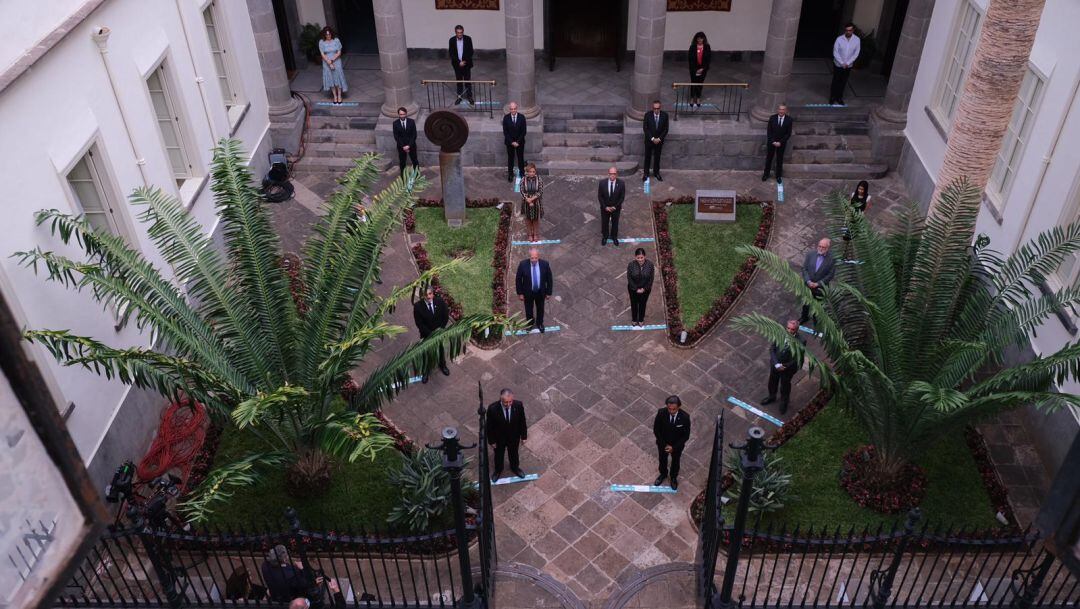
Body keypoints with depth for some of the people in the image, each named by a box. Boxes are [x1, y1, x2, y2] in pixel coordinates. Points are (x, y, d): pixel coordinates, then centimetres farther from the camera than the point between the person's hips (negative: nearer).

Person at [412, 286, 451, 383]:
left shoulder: (440, 302, -19)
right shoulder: (418, 306, -25)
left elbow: (446, 316, -7)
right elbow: (419, 323, -19)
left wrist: (440, 329, -16)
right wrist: (430, 333, -22)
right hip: (427, 334, -2)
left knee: (441, 350, 25)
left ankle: (442, 365, 52)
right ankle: (425, 371, 38)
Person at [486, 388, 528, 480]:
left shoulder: (518, 405, -29)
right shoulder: (492, 409, -35)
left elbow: (522, 422, -11)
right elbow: (489, 426, -18)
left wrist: (524, 436, -1)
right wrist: (491, 441, -9)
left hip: (514, 437, 2)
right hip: (499, 438, -1)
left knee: (514, 453, 30)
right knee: (499, 455, 27)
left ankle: (515, 468, 61)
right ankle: (498, 470, 58)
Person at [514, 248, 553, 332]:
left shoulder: (545, 264, -21)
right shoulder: (523, 265, -23)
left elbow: (549, 279, -8)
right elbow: (518, 279, -11)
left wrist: (548, 292, -3)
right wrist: (520, 293, -9)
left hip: (541, 292, 1)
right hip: (528, 292, -1)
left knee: (540, 309, 24)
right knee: (529, 310, 21)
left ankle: (539, 324, 50)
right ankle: (530, 324, 48)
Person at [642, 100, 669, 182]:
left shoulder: (664, 115, -9)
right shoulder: (648, 115, -13)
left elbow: (665, 129, -4)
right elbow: (645, 128, -10)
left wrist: (659, 138, -13)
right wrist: (652, 138, -15)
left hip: (659, 140, 1)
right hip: (649, 140, -1)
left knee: (657, 157, 12)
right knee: (647, 157, 8)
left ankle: (656, 173, 27)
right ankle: (645, 173, 19)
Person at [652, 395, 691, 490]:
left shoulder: (685, 417, -32)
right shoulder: (661, 413, -30)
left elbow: (686, 435, -18)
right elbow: (656, 430, -15)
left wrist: (674, 447, -20)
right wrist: (664, 444, -15)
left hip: (677, 445, -1)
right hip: (662, 444, 1)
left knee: (675, 461, 27)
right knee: (662, 460, 28)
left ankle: (674, 477, 56)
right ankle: (663, 474, 58)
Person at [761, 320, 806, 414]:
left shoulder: (800, 341, -27)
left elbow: (798, 358, -18)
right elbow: (772, 349, -14)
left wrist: (785, 366, -21)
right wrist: (776, 364, -21)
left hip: (788, 367, -3)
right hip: (775, 364, 3)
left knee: (785, 385, 22)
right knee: (772, 382, 27)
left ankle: (784, 403, 51)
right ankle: (771, 397, 57)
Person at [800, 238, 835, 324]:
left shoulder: (831, 260, -18)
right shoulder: (810, 255, -10)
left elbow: (830, 275, -14)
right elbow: (804, 268, -6)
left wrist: (817, 284, -19)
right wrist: (808, 281, -17)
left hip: (820, 288, -3)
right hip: (807, 285, 3)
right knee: (805, 303, 24)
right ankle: (804, 316, 48)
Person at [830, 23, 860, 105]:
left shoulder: (857, 40, -11)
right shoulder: (839, 39, -16)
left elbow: (856, 53, -8)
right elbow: (835, 52, -14)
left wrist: (847, 63, -16)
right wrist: (842, 63, -17)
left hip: (848, 65, 2)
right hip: (838, 64, -2)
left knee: (843, 82, 12)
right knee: (835, 81, 7)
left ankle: (839, 98, 25)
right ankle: (832, 97, 20)